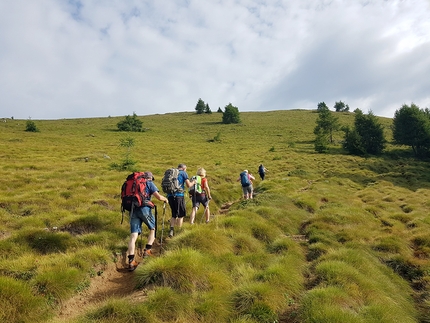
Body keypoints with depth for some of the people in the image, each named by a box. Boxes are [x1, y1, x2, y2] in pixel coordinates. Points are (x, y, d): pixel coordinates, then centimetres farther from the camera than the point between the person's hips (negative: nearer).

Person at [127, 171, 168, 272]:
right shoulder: (149, 183, 8)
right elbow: (159, 197, -3)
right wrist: (165, 199, 17)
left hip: (133, 209, 5)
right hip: (144, 208, -4)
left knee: (133, 235, -1)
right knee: (153, 228, 19)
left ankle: (131, 261, -8)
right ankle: (147, 250, 11)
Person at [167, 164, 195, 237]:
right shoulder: (183, 173, 3)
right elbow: (188, 185, -5)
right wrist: (193, 182, 14)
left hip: (170, 195, 5)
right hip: (178, 195, -5)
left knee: (174, 214, 17)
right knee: (181, 214, 9)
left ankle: (171, 229, 2)